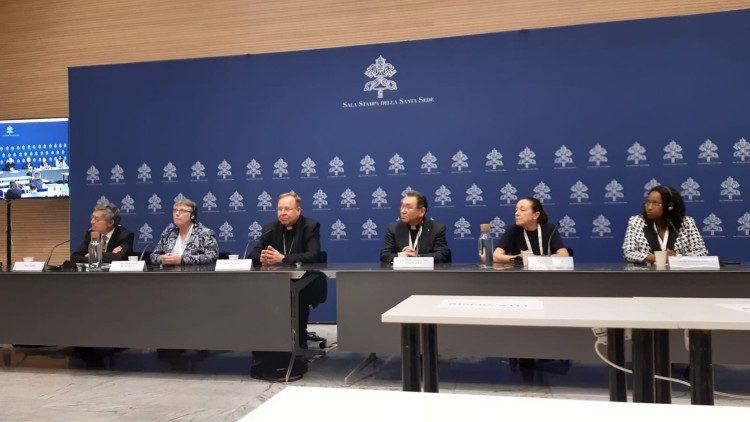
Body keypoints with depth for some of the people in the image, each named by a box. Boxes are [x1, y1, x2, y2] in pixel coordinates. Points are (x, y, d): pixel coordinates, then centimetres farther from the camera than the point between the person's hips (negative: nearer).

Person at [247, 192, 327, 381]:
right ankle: (266, 351, -17)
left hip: (305, 282, -4)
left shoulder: (311, 226, -3)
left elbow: (313, 255, -19)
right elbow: (252, 255, 6)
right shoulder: (271, 228, 11)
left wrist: (283, 258, -28)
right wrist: (262, 257, -19)